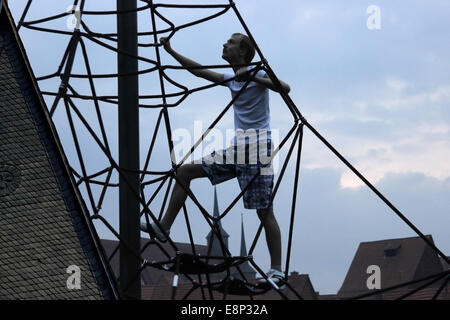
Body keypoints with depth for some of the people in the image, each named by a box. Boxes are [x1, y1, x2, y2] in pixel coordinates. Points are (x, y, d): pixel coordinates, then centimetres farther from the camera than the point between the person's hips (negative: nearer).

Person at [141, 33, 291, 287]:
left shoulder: (259, 75, -6)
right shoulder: (231, 80, 16)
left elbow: (285, 88, -23)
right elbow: (200, 71, 26)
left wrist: (252, 77, -30)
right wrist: (171, 51, 27)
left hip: (257, 150, -8)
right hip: (238, 149, 8)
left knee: (264, 211, -9)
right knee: (185, 171, 9)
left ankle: (277, 271, -7)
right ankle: (163, 228, 12)